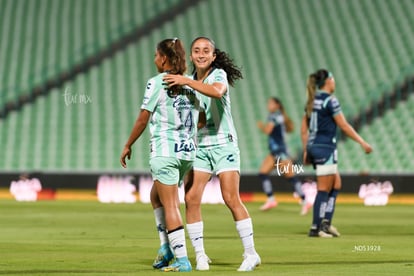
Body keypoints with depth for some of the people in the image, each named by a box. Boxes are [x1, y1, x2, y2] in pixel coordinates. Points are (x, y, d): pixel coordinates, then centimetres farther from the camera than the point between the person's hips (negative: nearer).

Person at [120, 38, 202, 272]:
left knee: (170, 206, -3)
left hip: (165, 150, -7)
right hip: (188, 150, 7)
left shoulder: (157, 83, -8)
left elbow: (143, 119, -6)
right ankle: (166, 247, 14)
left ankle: (182, 260, -6)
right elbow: (199, 118, 11)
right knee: (156, 196, 22)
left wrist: (128, 146, 5)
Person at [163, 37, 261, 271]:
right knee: (191, 199, -7)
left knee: (232, 199, -11)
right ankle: (200, 254, 2)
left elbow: (217, 92, -33)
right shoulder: (190, 81, 8)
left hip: (223, 144, -5)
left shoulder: (219, 74, -9)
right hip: (199, 147, 5)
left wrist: (187, 82, -32)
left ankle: (251, 254, -3)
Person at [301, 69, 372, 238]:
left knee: (336, 184, 13)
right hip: (325, 148, -8)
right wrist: (362, 142, -8)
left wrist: (306, 150, 20)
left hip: (313, 147, 8)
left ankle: (326, 222, 4)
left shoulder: (312, 101, 12)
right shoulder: (330, 100, -13)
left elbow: (304, 129, 15)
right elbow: (344, 126, -13)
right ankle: (315, 228, -1)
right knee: (324, 189, -2)